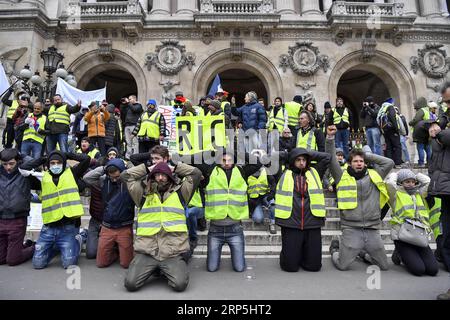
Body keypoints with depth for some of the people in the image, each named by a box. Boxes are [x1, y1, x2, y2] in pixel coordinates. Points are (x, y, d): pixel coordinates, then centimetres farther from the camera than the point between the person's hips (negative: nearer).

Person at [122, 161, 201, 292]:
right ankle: (153, 269, 18)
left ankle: (165, 270, 16)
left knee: (180, 284, -19)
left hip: (173, 253, -1)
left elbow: (196, 173, 7)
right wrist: (148, 169, 15)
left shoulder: (179, 193, 10)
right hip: (146, 252, 2)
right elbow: (125, 176, 13)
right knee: (131, 283, -13)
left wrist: (175, 168, 14)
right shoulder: (143, 194, 13)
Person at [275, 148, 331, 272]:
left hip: (312, 224, 2)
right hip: (290, 224, -2)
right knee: (290, 265, 1)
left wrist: (308, 153, 13)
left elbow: (327, 157, 12)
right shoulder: (285, 174, 8)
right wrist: (288, 154, 12)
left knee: (314, 265, 6)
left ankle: (303, 256, 38)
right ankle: (289, 255, 34)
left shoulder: (314, 173, 14)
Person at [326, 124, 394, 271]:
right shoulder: (343, 177, 2)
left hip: (372, 230, 3)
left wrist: (368, 155, 9)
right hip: (351, 230, -3)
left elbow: (389, 163, 10)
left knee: (384, 266, 13)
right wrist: (330, 138, -13)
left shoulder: (374, 176, 11)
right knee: (342, 265, 1)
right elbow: (331, 160, -5)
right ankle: (335, 249, 33)